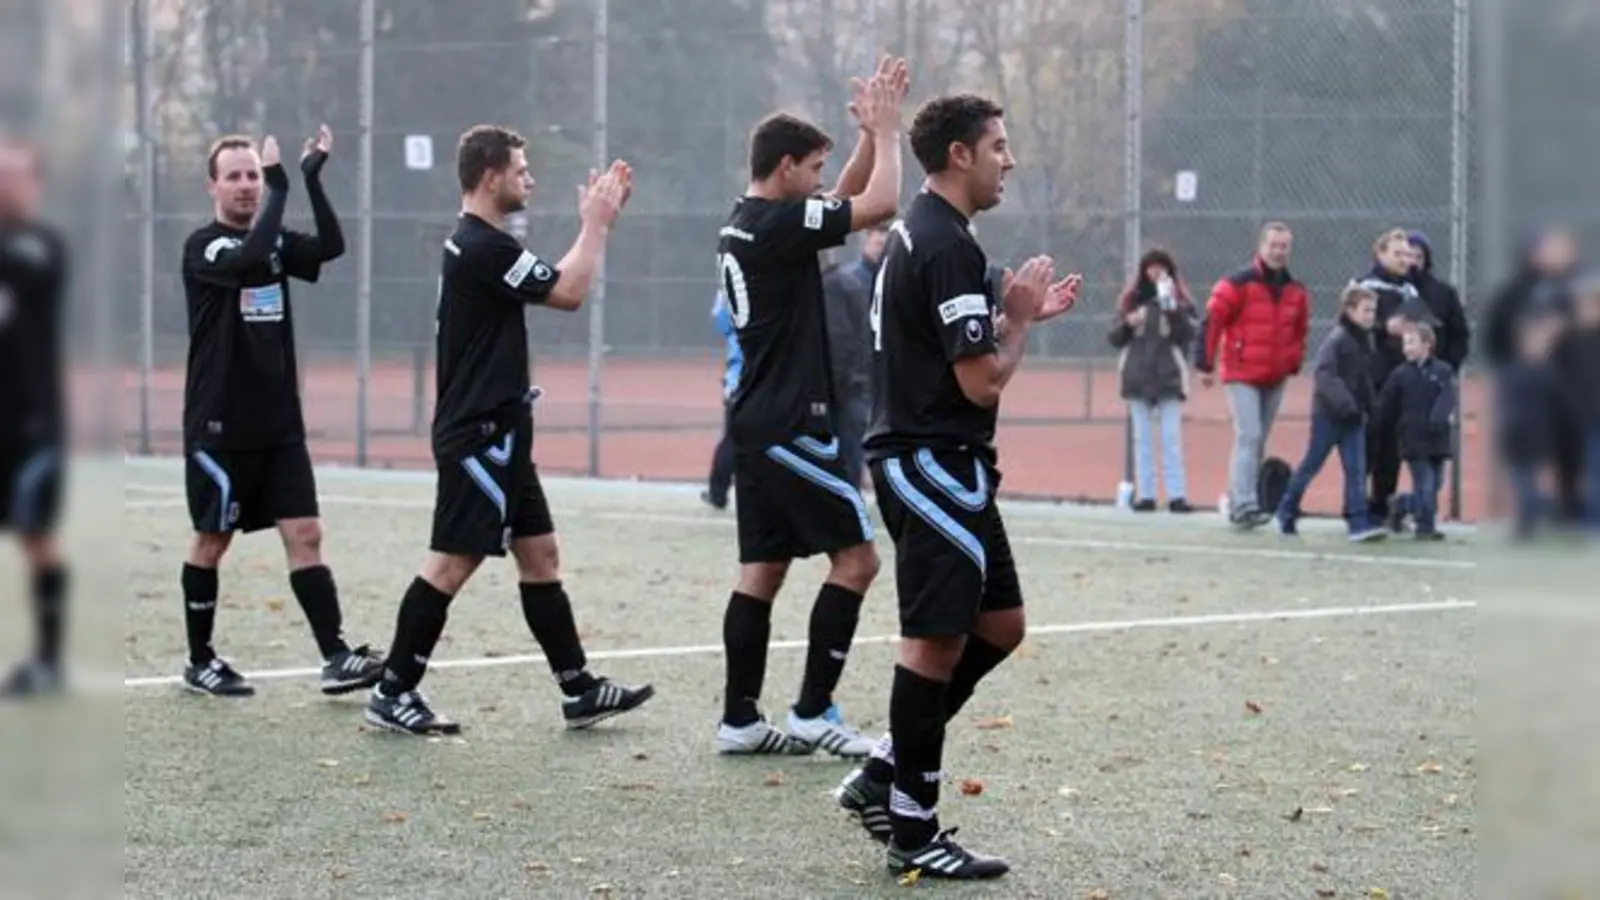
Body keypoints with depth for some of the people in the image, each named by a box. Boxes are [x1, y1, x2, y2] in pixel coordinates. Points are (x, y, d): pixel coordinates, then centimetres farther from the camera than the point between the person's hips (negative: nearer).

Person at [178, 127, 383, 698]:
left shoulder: (275, 241, 10)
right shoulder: (202, 247, -8)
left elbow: (331, 246, -9)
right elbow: (251, 261, -29)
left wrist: (313, 178, -18)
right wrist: (281, 188, -26)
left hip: (279, 425, 5)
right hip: (219, 428, -5)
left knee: (304, 534, -3)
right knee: (211, 541, 5)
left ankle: (335, 657, -8)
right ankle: (199, 662, 17)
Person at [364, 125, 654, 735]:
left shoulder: (477, 244, 15)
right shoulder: (483, 247, -17)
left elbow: (558, 284, 22)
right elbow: (568, 294, -15)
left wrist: (598, 222, 16)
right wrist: (596, 223, -4)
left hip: (496, 434, 11)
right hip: (478, 436, -11)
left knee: (539, 557, 11)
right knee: (452, 564, -7)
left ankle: (578, 690, 15)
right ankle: (392, 694, -2)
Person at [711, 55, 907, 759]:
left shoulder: (745, 223, 14)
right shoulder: (777, 222, -15)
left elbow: (850, 199, 25)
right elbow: (879, 203, -18)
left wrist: (873, 133, 13)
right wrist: (885, 130, -6)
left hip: (759, 422, 10)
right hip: (790, 426, -10)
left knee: (762, 569, 9)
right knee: (856, 557, -5)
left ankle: (739, 719, 9)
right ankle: (813, 713, -4)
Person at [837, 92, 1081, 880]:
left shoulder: (918, 233, 15)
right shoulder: (948, 246, -18)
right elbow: (983, 379, -21)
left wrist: (1021, 314, 15)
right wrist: (1020, 316, -5)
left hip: (933, 465, 11)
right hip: (934, 463, -11)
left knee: (999, 625, 14)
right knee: (936, 638, -5)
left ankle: (885, 773, 16)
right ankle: (912, 830, 2)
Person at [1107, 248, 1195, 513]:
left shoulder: (1180, 302, 6)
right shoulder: (1131, 301, 11)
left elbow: (1187, 336, -6)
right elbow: (1115, 338, 10)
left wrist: (1173, 310, -18)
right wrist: (1127, 324, -9)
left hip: (1169, 377, -2)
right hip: (1137, 377, 2)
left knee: (1172, 437, -8)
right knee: (1141, 437, 2)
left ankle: (1177, 494, -11)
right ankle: (1145, 494, 3)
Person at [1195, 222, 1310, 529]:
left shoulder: (1297, 292, 8)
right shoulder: (1238, 285, -11)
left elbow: (1301, 330, 20)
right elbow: (1211, 323, -10)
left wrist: (1294, 363, 12)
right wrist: (1205, 365, -10)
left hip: (1275, 378, 6)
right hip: (1241, 375, -6)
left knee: (1258, 442, 11)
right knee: (1248, 437, -16)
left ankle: (1238, 503, 20)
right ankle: (1244, 506, -20)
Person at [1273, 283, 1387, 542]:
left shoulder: (1368, 341, 10)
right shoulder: (1337, 339, -15)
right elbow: (1322, 374, -25)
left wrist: (1371, 407, 9)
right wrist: (1344, 402, -31)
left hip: (1354, 416, 7)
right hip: (1329, 414, -7)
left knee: (1356, 469, -1)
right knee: (1311, 465, 5)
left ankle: (1359, 522, -4)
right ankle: (1286, 512, 21)